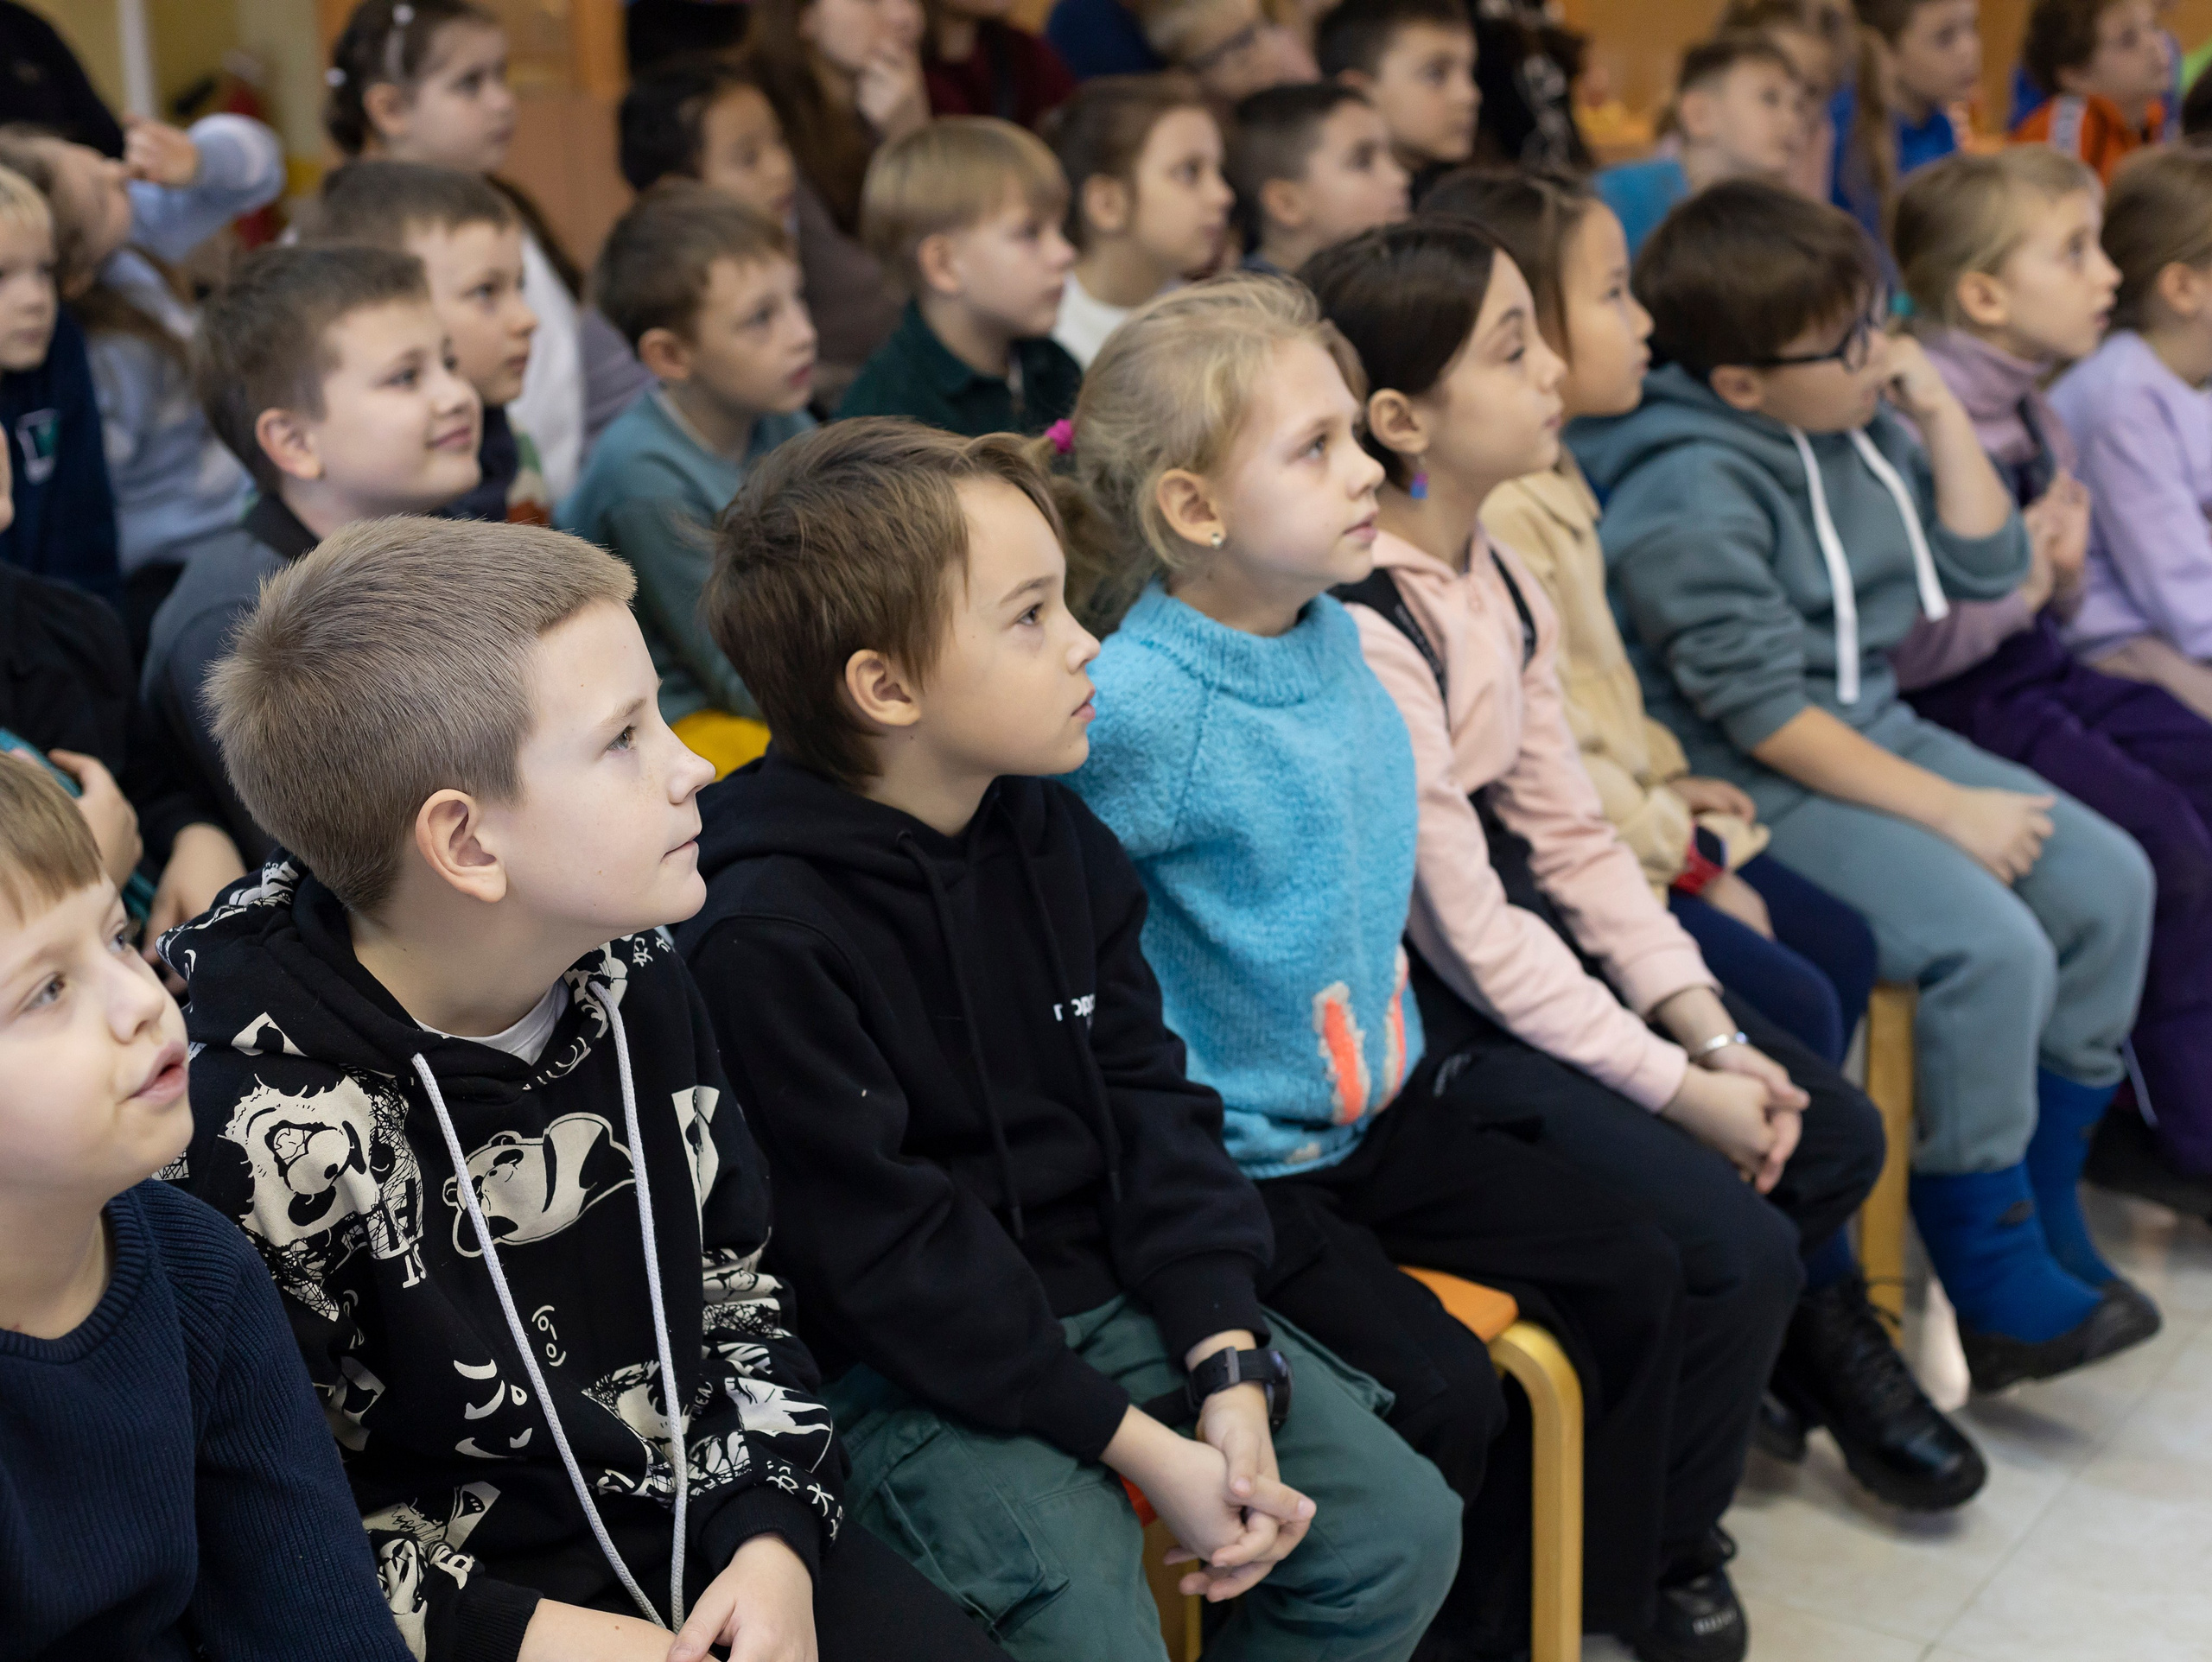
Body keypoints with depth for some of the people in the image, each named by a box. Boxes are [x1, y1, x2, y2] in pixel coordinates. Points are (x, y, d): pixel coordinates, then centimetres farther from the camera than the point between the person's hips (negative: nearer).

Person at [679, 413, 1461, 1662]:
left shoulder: (1058, 839, 3)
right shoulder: (765, 937, -20)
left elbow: (1151, 1105, 3)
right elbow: (887, 1255, -19)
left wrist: (1230, 1375, -10)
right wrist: (1141, 1447, -19)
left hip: (1115, 1292, 7)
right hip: (918, 1373, -6)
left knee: (1401, 1529, -1)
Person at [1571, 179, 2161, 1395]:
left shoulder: (1856, 430, 7)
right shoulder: (1692, 493, -19)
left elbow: (1984, 567, 15)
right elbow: (1760, 712, -22)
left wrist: (1941, 414, 2)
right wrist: (1946, 809, -20)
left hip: (1873, 730, 9)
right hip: (1748, 788, -9)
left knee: (2107, 880, 1)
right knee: (1991, 946, -24)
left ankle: (2044, 1206, 13)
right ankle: (1995, 1289, -9)